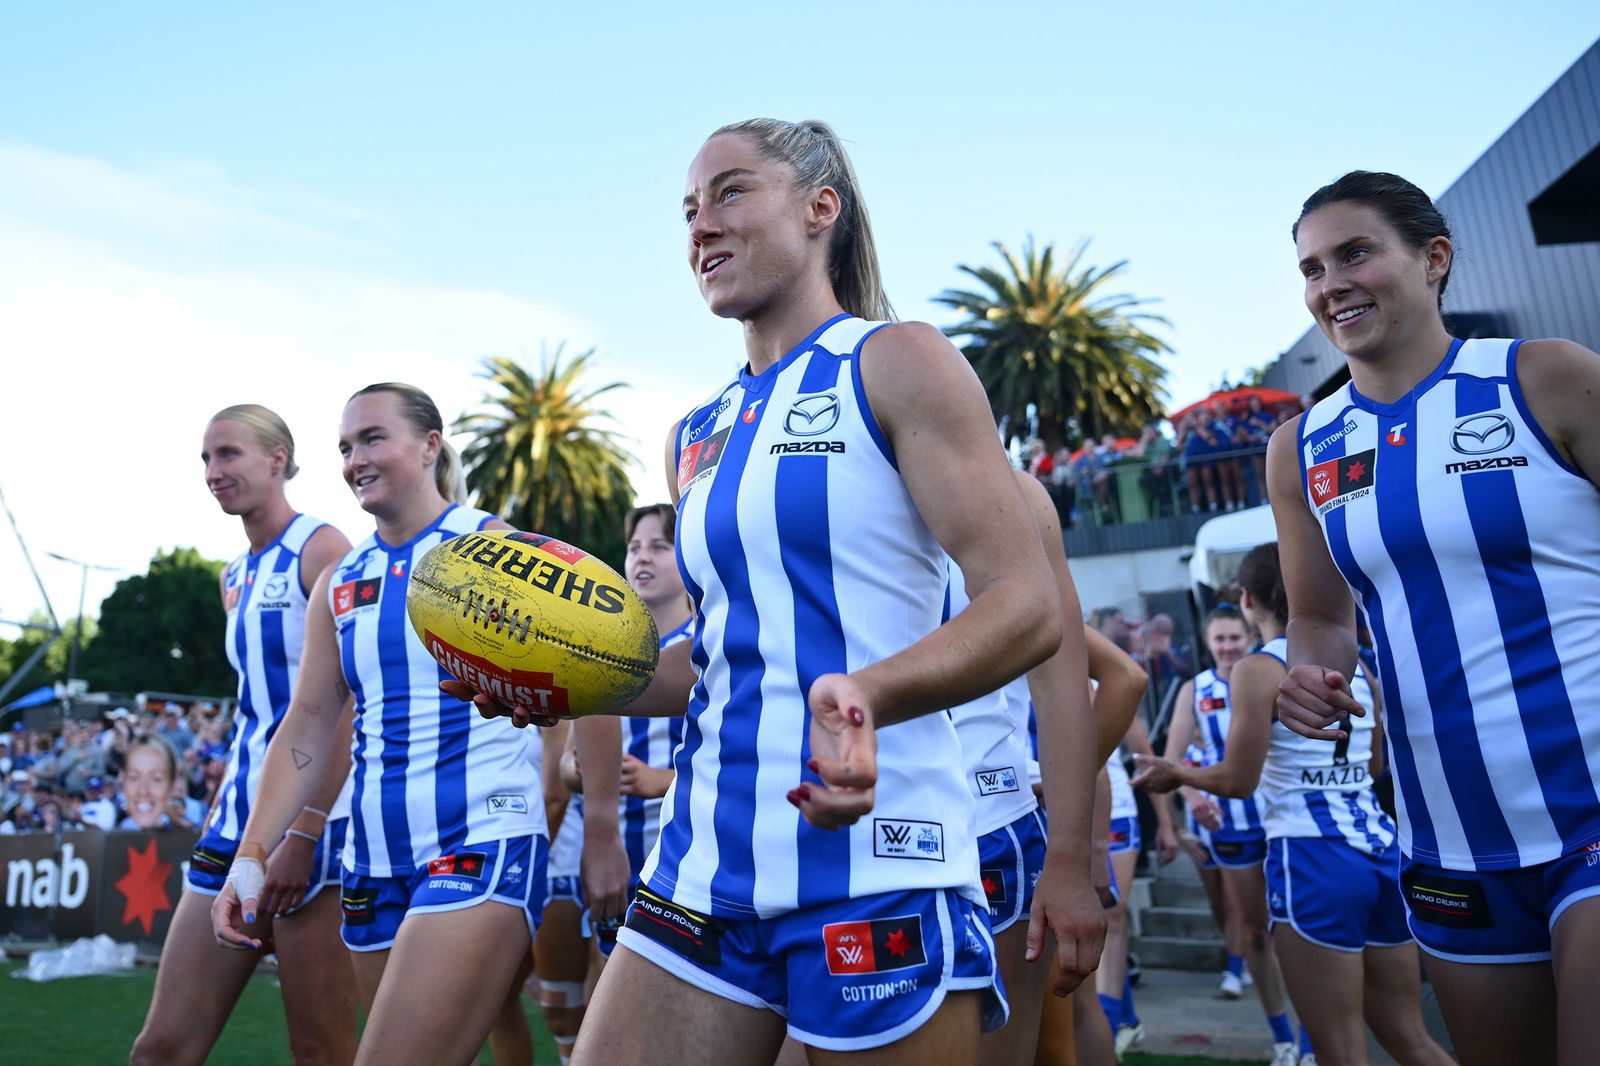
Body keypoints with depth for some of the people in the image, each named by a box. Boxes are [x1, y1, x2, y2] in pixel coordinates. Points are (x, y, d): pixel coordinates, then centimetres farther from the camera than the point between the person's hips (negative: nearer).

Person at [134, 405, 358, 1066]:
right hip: (240, 817, 8)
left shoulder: (320, 550, -8)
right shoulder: (235, 578, 17)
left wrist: (302, 836, -19)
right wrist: (217, 807, 18)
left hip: (315, 818, -8)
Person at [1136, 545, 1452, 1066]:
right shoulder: (1355, 664, 11)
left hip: (1312, 857, -7)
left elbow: (1238, 781, -11)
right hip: (1380, 849, 7)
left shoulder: (1258, 670, -8)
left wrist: (1177, 773, 6)